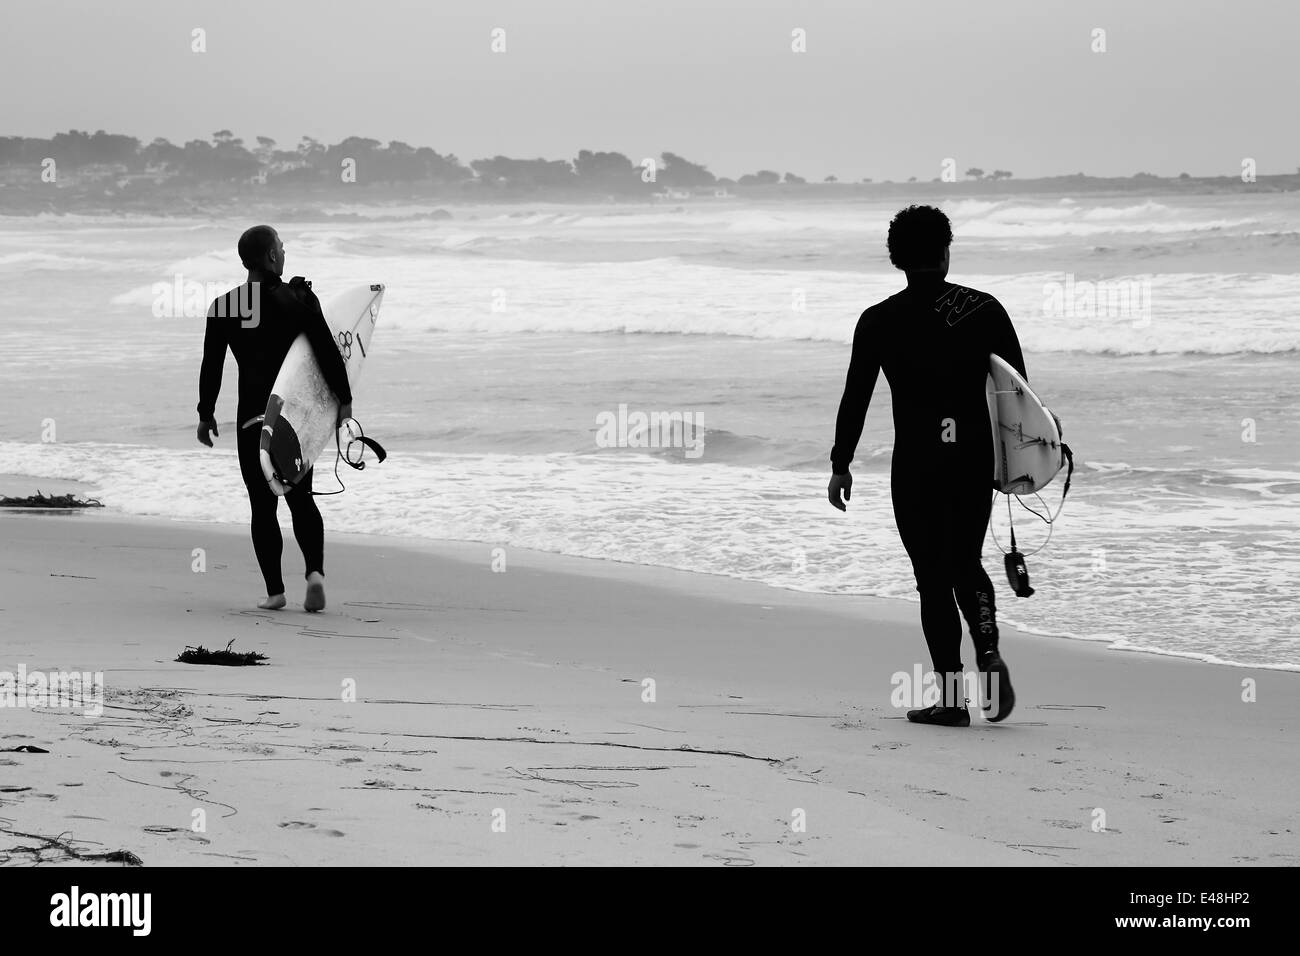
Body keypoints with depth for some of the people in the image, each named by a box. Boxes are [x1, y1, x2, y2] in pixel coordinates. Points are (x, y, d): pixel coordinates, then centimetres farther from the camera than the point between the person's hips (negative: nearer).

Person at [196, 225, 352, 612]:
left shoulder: (223, 307, -2)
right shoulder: (298, 297, -4)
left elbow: (212, 366, 2)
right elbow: (328, 351, -6)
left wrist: (206, 413, 11)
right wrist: (344, 399, 1)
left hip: (253, 417, -1)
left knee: (263, 506, 7)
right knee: (301, 497, 13)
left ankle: (274, 590, 1)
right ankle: (315, 571, -8)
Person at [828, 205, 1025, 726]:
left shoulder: (880, 321, -3)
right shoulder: (985, 310, 2)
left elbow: (855, 397, -2)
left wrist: (841, 464, 6)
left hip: (916, 464, -2)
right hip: (977, 458, 2)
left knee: (934, 576, 5)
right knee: (966, 565, 19)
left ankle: (952, 697, 1)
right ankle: (989, 654, -7)